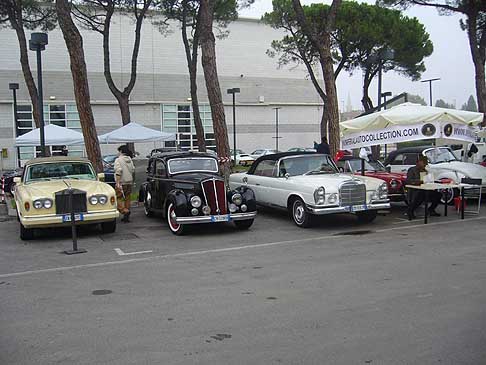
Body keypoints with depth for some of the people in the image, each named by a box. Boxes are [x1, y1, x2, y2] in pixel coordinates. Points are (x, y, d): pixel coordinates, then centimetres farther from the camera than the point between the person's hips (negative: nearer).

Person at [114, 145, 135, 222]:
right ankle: (126, 216, 12)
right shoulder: (130, 160, 11)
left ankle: (125, 211, -21)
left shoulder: (118, 160, -10)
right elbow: (133, 170, 16)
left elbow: (118, 171, -20)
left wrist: (118, 183, -22)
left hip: (121, 182, -7)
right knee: (127, 199, 10)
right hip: (129, 182, 7)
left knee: (118, 199, -2)